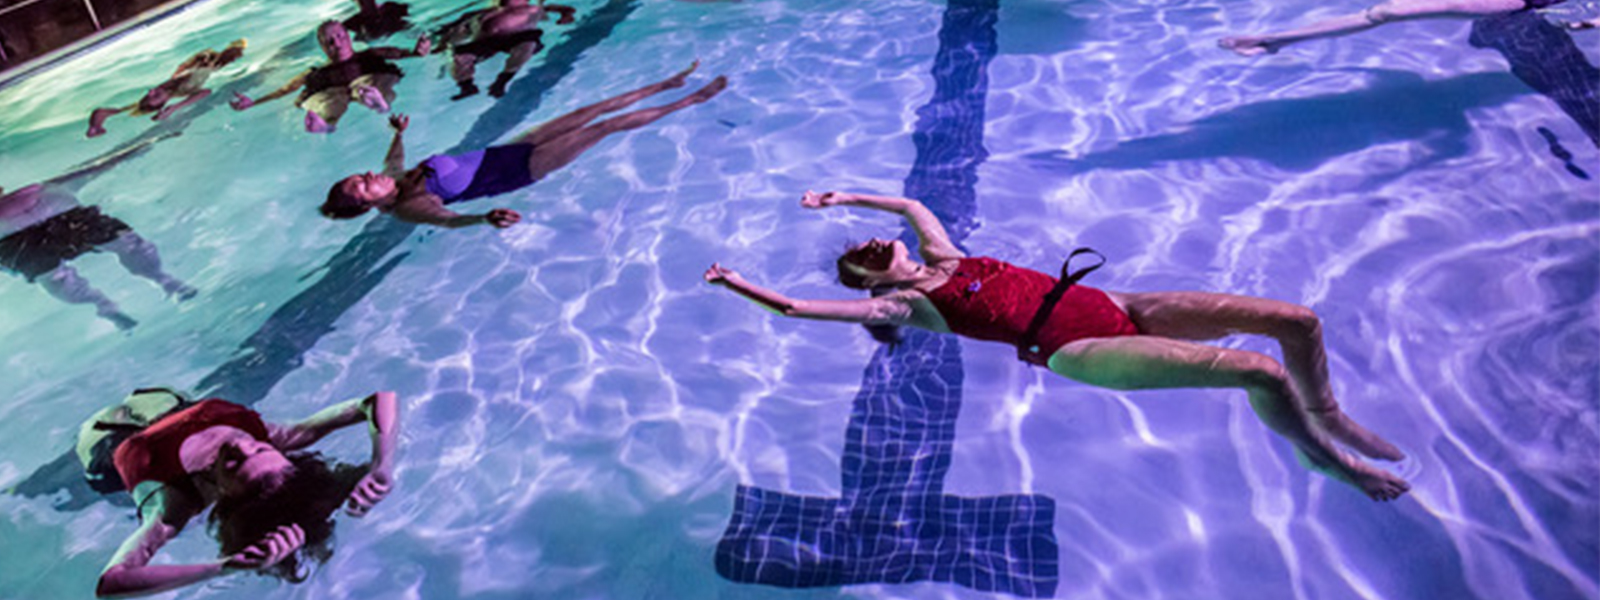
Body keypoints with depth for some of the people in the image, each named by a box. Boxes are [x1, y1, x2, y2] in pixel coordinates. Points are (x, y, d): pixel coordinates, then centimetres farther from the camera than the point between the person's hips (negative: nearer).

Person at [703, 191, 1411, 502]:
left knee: (1296, 319, 1)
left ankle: (1326, 414, 28)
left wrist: (843, 196, 34)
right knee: (1260, 373, -24)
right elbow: (794, 306, -8)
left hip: (1110, 307, 8)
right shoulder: (901, 305, -2)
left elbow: (910, 202, 34)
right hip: (1078, 350, -8)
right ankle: (1325, 460, 4)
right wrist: (737, 284, -4)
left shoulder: (944, 260, 16)